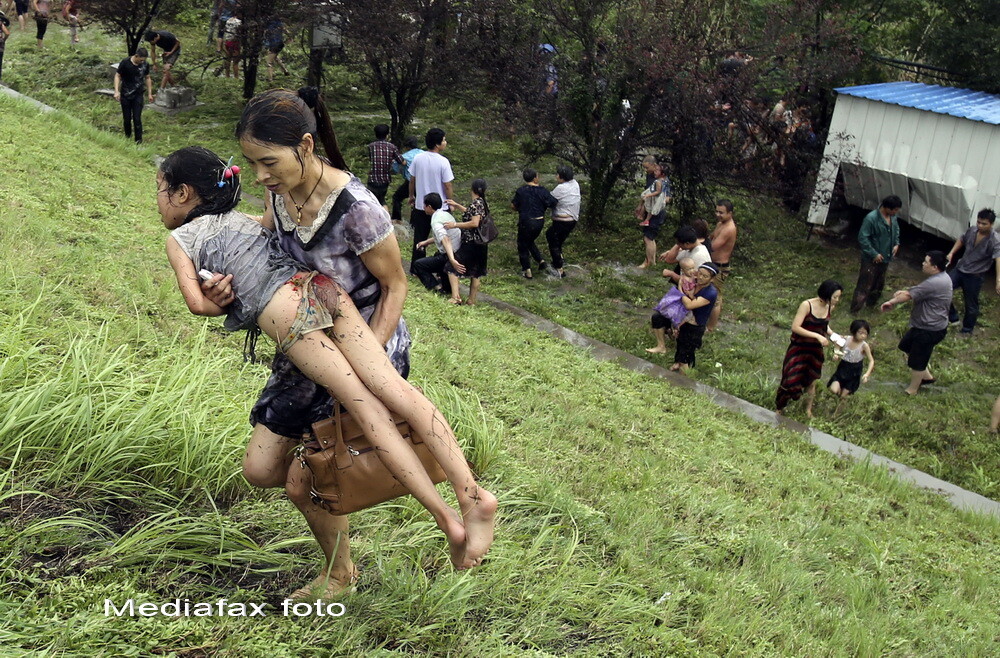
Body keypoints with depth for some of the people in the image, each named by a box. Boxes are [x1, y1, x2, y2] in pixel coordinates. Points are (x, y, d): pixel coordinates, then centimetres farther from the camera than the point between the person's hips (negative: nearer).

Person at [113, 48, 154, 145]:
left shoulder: (145, 65, -4)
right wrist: (116, 91, -15)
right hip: (125, 95, -1)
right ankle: (127, 137, 26)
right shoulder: (125, 63, -12)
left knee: (137, 119, -3)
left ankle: (139, 141, 3)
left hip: (138, 96, 1)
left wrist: (149, 93, 11)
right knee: (127, 118, 7)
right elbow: (117, 76, -6)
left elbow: (147, 78, 11)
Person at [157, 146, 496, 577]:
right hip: (318, 284, 5)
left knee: (364, 404, -10)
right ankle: (470, 491, -22)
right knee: (390, 385, -10)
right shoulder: (245, 219, 34)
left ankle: (446, 517, -15)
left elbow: (197, 303, 7)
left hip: (281, 311, -5)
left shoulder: (178, 239, 19)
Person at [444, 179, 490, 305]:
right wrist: (457, 205, 31)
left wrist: (455, 225, -20)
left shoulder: (475, 203, -15)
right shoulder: (484, 203, 11)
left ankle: (456, 296, -13)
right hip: (482, 245, 9)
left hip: (470, 244, -9)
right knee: (476, 273, 15)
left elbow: (474, 223, -24)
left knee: (451, 267, -2)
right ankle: (471, 301, 20)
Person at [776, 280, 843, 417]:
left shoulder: (830, 307, -5)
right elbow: (795, 327, -26)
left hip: (816, 350, 5)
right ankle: (779, 409, 22)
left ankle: (808, 411, 36)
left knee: (811, 382, 17)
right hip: (799, 348, -5)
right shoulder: (807, 305, -23)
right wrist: (817, 336, -29)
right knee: (790, 381, 0)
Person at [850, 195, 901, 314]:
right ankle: (854, 310, 7)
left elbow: (896, 230, 20)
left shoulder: (893, 217, -2)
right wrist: (874, 254, -23)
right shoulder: (871, 218, -26)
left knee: (879, 283, 23)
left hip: (885, 258, 8)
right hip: (871, 259, -8)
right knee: (865, 285, -2)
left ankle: (872, 302, 44)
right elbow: (862, 238, -25)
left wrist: (896, 243, 4)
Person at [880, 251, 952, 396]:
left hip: (930, 330, -10)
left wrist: (891, 302, -6)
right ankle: (927, 376, 36)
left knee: (917, 360, 6)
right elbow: (918, 290, 15)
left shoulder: (933, 283, -30)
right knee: (906, 346, 24)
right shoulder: (942, 277, 3)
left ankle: (912, 390, 26)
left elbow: (909, 296, -21)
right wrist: (905, 292, 0)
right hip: (924, 325, 11)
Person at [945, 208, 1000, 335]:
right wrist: (951, 253, 9)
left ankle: (967, 330, 29)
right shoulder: (972, 230, -3)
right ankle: (952, 317, 14)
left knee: (971, 305, 6)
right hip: (960, 269, 5)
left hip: (975, 276, -5)